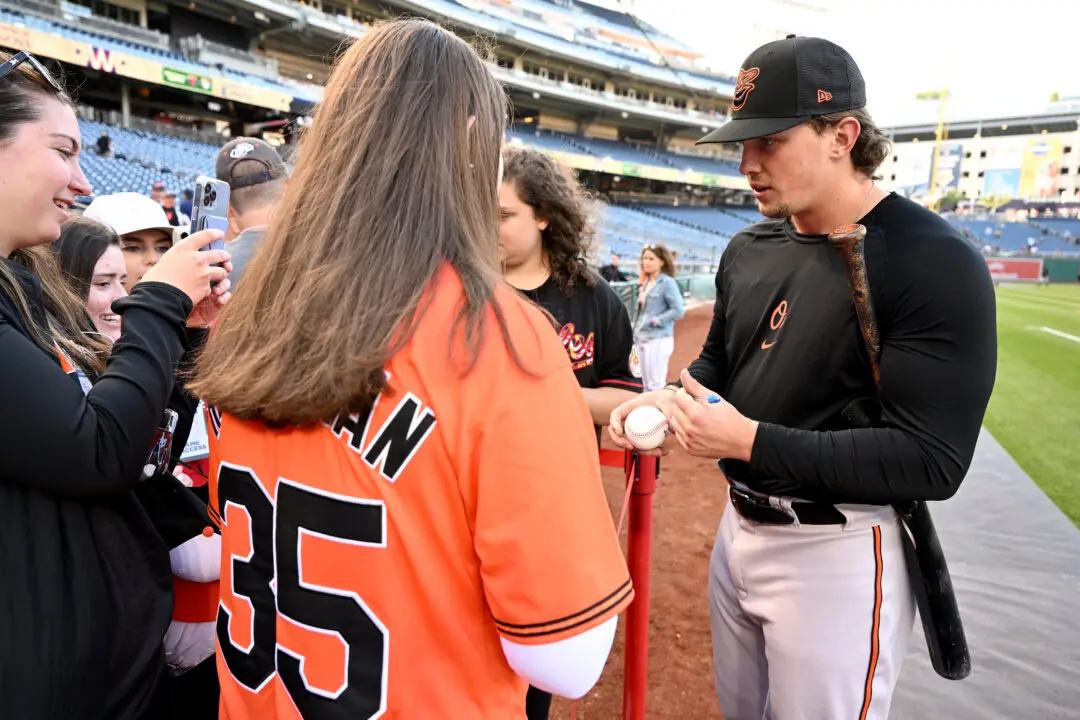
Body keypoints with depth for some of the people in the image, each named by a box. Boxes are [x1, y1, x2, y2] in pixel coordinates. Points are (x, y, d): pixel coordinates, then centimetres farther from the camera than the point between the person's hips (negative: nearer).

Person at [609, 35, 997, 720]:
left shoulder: (936, 263, -18)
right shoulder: (749, 249, 5)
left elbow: (932, 462, -21)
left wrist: (749, 439, -25)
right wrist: (670, 399, -5)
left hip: (842, 553, -7)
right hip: (739, 527, 7)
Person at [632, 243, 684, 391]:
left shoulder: (667, 282, -11)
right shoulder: (645, 282, 11)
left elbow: (679, 310, -18)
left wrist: (656, 320, -17)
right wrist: (636, 332, 11)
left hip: (658, 340, -8)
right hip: (641, 339, 8)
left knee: (655, 385, -4)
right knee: (646, 383, 16)